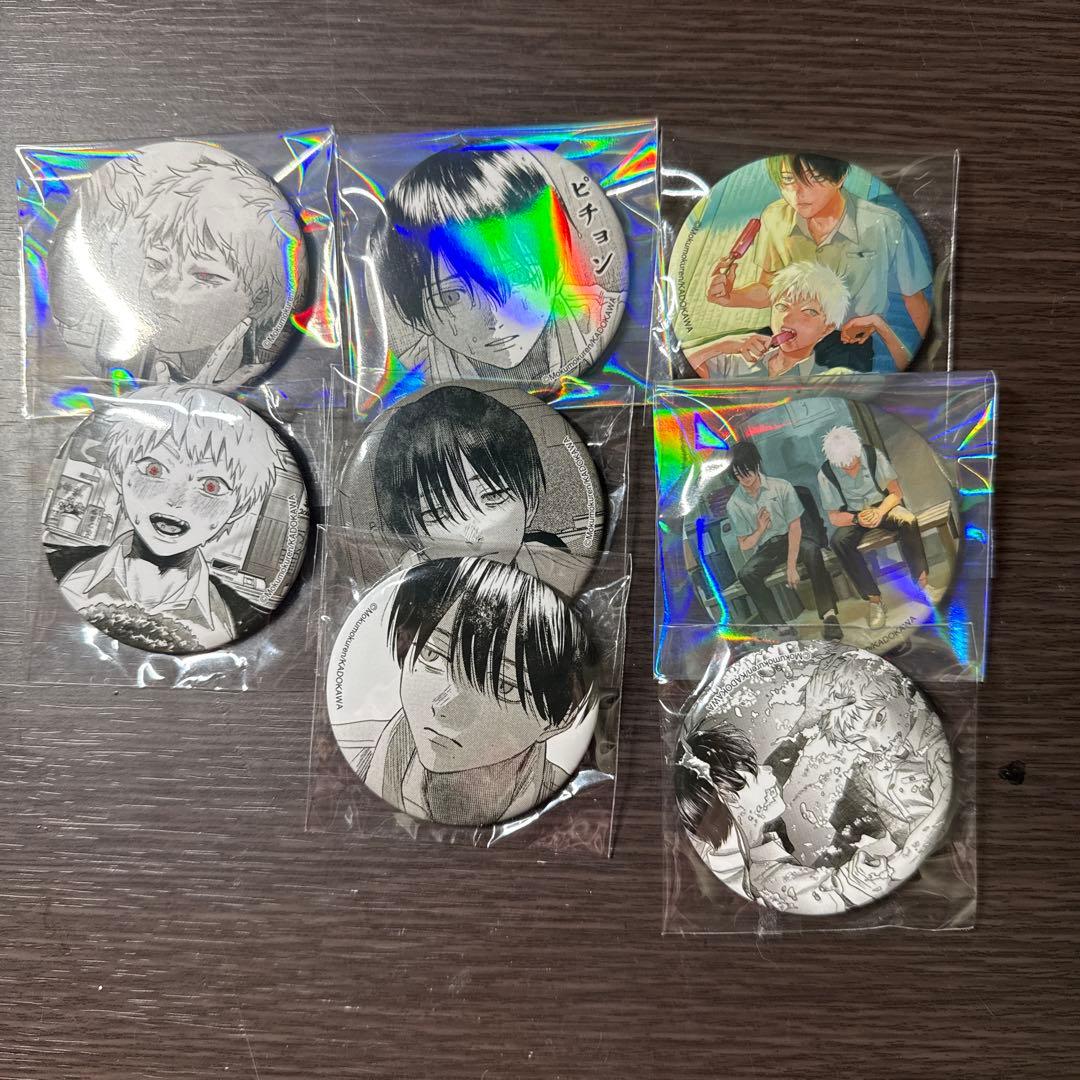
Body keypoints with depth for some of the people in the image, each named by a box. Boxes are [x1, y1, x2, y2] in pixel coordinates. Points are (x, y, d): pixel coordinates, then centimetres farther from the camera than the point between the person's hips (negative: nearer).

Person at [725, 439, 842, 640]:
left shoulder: (781, 487, -8)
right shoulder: (734, 504, -4)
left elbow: (795, 527, -11)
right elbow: (744, 545, 3)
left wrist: (791, 566, -21)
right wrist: (760, 530, -18)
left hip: (789, 539, -1)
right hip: (764, 549, 1)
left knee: (811, 548, -36)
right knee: (746, 574, -30)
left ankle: (828, 615, -34)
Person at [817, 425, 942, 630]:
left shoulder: (873, 455, -15)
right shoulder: (825, 474, -16)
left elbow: (896, 493, -9)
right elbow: (834, 516, -10)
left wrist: (880, 512, -28)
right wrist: (857, 519, -30)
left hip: (884, 506, 0)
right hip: (852, 516, 0)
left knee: (908, 521, -32)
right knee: (838, 541, -31)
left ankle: (923, 583, -22)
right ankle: (874, 601, -27)